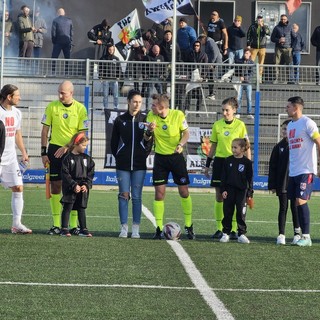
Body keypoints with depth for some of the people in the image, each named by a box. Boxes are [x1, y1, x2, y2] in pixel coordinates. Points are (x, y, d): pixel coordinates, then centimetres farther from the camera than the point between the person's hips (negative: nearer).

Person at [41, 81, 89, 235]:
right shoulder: (52, 107, -1)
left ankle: (74, 225, 6)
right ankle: (56, 225, 6)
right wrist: (43, 152, -2)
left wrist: (67, 147, -14)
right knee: (55, 186, 1)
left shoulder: (80, 109, -3)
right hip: (55, 149, 1)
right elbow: (45, 130, 3)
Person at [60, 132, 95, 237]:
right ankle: (64, 229, -2)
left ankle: (83, 229, 11)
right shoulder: (68, 158, -6)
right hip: (70, 188, -4)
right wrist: (74, 185, -17)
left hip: (83, 188, 4)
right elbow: (65, 174, -10)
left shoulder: (87, 159, 7)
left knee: (81, 208, 8)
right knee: (67, 207, -4)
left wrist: (86, 185, -8)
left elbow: (90, 174, 6)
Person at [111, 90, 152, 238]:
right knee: (124, 195, -2)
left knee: (137, 197, 1)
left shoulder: (145, 119, 6)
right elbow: (114, 142, 9)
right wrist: (118, 157, 4)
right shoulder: (120, 120, 5)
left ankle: (136, 229, 4)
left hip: (139, 165, 0)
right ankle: (124, 228, 1)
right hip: (123, 165, 0)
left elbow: (151, 141, 7)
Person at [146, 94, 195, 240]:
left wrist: (181, 144, -22)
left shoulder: (178, 115, -13)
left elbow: (186, 133, -2)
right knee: (159, 193, -3)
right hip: (160, 157, 2)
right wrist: (149, 131, -22)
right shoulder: (151, 116, -6)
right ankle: (159, 228, 4)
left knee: (184, 192, 1)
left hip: (176, 156, -2)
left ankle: (189, 226, 15)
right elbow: (147, 138, 1)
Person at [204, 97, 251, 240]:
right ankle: (219, 229, 8)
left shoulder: (240, 125, -4)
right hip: (219, 162, 3)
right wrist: (207, 165, 12)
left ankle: (234, 229, 3)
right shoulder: (217, 125, 6)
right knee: (219, 197, 3)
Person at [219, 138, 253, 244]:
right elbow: (223, 176, 5)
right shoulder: (228, 161, 4)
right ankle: (226, 233, 11)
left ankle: (241, 234, 5)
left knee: (241, 213, -1)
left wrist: (250, 193, 0)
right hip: (229, 190, 2)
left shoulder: (247, 162, 0)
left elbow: (250, 179, 3)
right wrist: (223, 190, -3)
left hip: (242, 190, -2)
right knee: (227, 212, 4)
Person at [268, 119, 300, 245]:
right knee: (283, 208, 4)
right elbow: (273, 166, 6)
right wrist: (272, 185, 1)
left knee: (295, 208, 4)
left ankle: (297, 234, 13)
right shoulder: (279, 146, 6)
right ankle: (281, 235, 5)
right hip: (282, 184, 2)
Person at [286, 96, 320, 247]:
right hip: (293, 172, 8)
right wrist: (289, 167, 16)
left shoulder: (307, 123, -8)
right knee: (296, 203, 5)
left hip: (306, 171, -8)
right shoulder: (290, 125, 16)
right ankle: (301, 234, 9)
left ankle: (306, 237, -9)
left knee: (301, 201, -14)